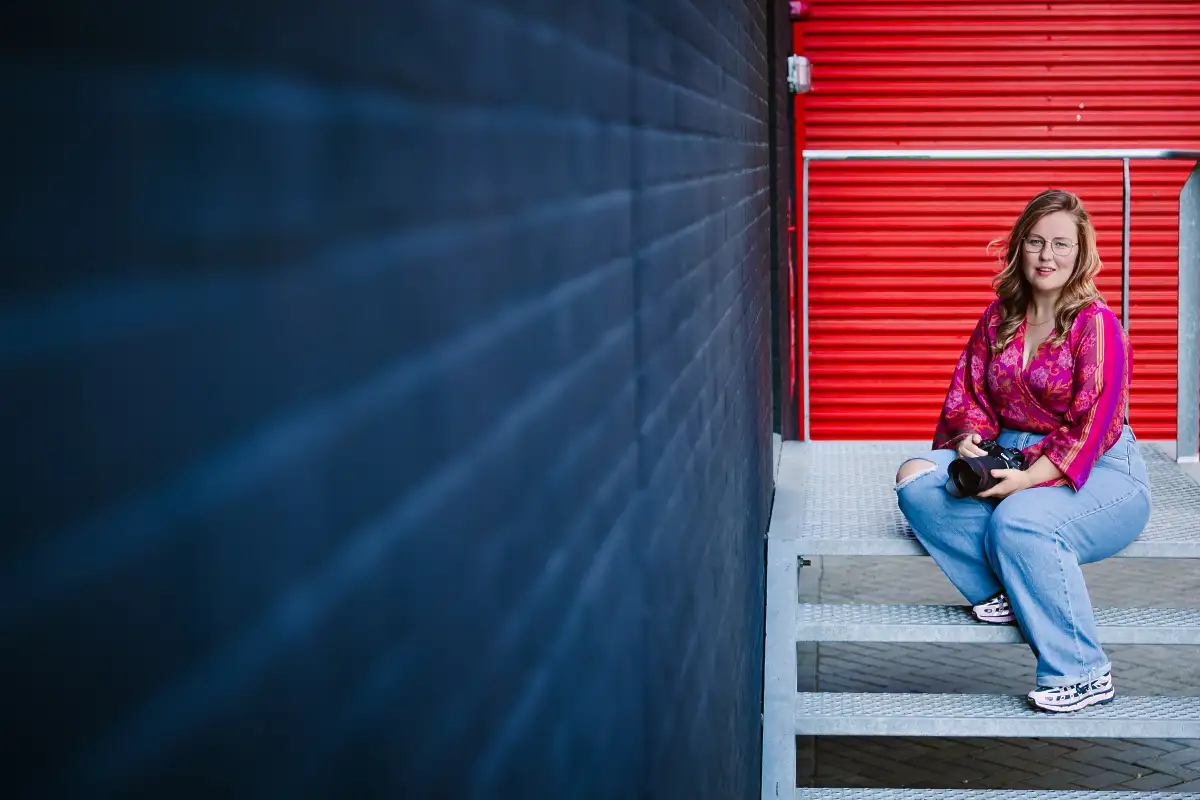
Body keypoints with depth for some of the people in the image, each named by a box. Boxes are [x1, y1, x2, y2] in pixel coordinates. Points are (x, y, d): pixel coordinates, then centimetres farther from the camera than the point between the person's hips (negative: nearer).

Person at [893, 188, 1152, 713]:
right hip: (1013, 458, 6)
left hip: (1098, 473, -6)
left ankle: (1083, 673, -26)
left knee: (1018, 520, -37)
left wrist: (1030, 477, -25)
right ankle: (1002, 589, -20)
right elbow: (970, 394, 12)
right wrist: (968, 440, -11)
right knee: (915, 479, -16)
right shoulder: (1000, 318, 9)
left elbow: (1093, 425, -16)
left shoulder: (1096, 324, -10)